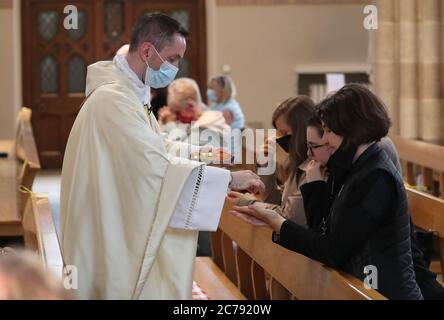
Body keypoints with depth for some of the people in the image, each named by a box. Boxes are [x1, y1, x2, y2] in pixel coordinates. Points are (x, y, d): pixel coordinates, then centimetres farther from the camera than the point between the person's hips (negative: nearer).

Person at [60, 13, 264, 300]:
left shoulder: (133, 92, 10)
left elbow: (150, 148, 21)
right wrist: (229, 178, -26)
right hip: (113, 233, -10)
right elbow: (156, 166, -30)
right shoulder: (113, 98, -25)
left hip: (125, 226, 10)